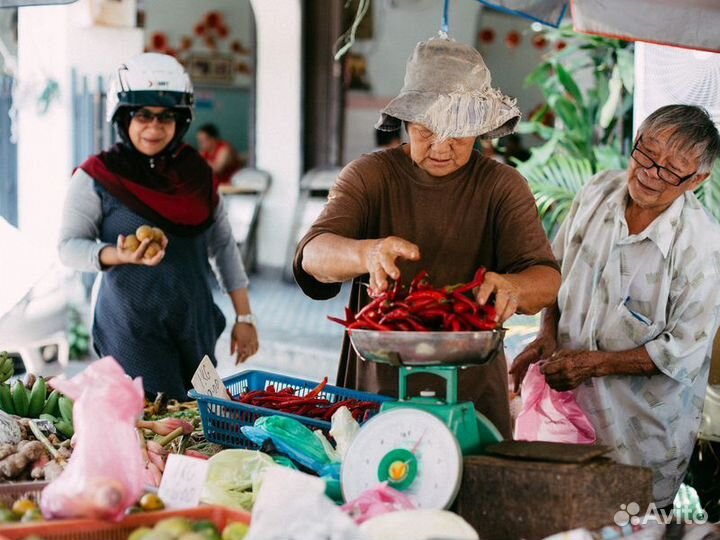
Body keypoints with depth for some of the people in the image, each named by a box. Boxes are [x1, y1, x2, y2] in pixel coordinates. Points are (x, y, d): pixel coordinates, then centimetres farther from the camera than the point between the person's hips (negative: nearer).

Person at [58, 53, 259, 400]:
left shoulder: (196, 172, 7)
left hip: (195, 324, 5)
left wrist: (244, 317, 10)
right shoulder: (97, 177, -6)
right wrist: (120, 256, -25)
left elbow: (222, 245, 12)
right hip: (133, 328, -5)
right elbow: (70, 246, -6)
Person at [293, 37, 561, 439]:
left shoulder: (502, 186, 4)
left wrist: (511, 288, -32)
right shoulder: (370, 175, 3)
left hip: (472, 391, 0)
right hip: (376, 386, 0)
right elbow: (313, 256, -12)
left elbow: (547, 281, -8)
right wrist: (365, 254, -35)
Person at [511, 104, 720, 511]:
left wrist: (592, 364, -19)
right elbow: (558, 269, 10)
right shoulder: (599, 192, -5)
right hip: (570, 403, 5)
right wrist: (548, 336, -5)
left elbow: (683, 351, -17)